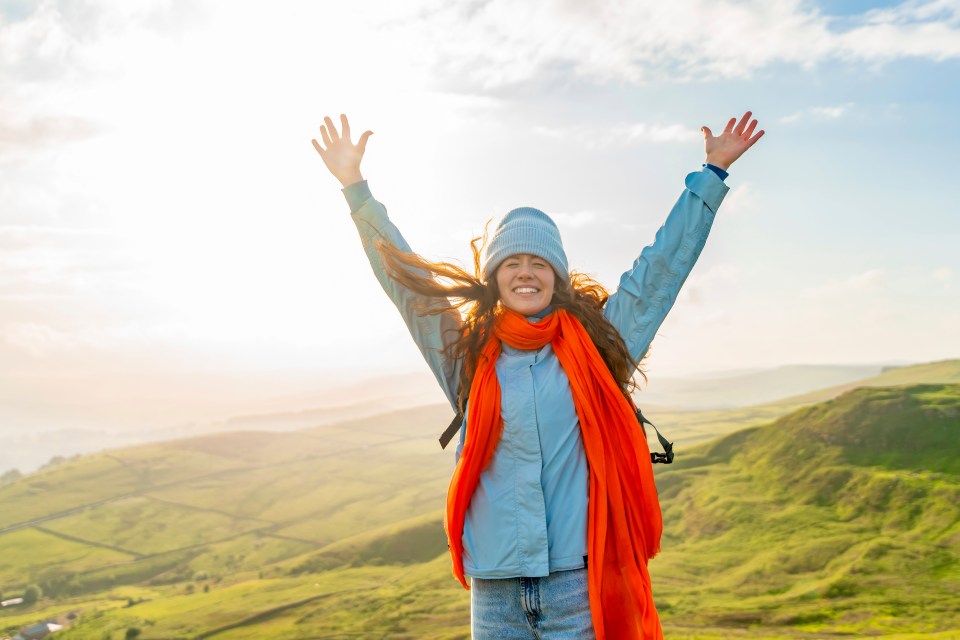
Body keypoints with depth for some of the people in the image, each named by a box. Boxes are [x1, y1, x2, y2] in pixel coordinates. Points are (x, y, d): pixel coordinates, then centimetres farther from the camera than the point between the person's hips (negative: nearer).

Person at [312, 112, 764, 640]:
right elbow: (403, 275, 12)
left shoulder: (597, 344, 6)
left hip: (581, 581, -1)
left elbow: (663, 264, 11)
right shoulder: (466, 353, 8)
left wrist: (712, 173, 16)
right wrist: (356, 187, 13)